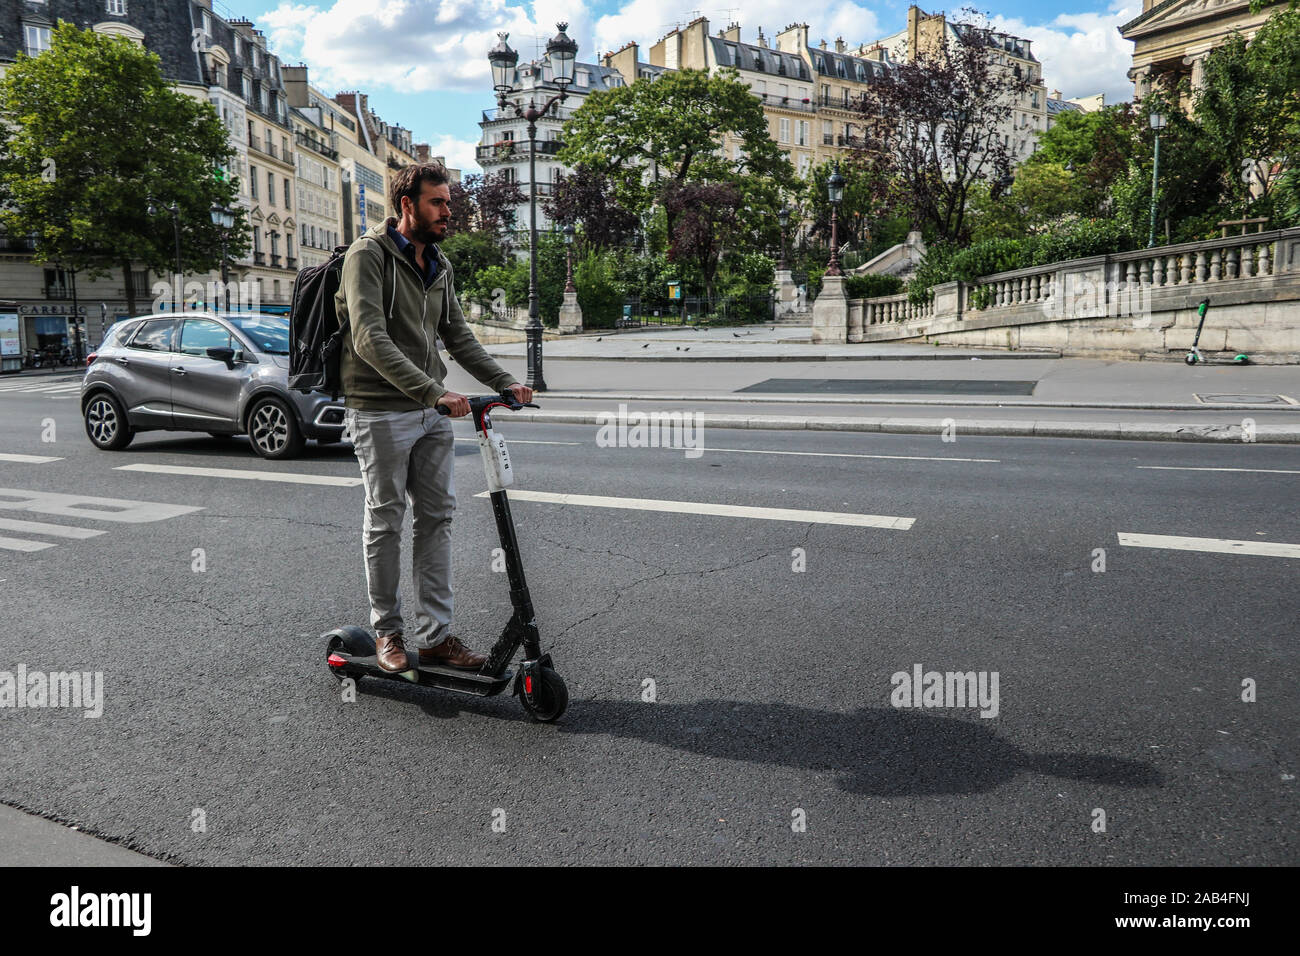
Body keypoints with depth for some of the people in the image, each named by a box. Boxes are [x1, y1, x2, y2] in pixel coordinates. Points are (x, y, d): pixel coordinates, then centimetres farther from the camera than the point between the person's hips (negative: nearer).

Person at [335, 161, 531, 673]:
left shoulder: (439, 266, 14)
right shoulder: (368, 256, -10)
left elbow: (458, 337, 17)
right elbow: (370, 339, -22)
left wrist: (506, 382, 4)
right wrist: (435, 391, -30)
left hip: (432, 415, 7)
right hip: (382, 414, -7)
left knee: (437, 517, 6)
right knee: (386, 522, 3)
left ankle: (435, 633, 14)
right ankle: (387, 631, 18)